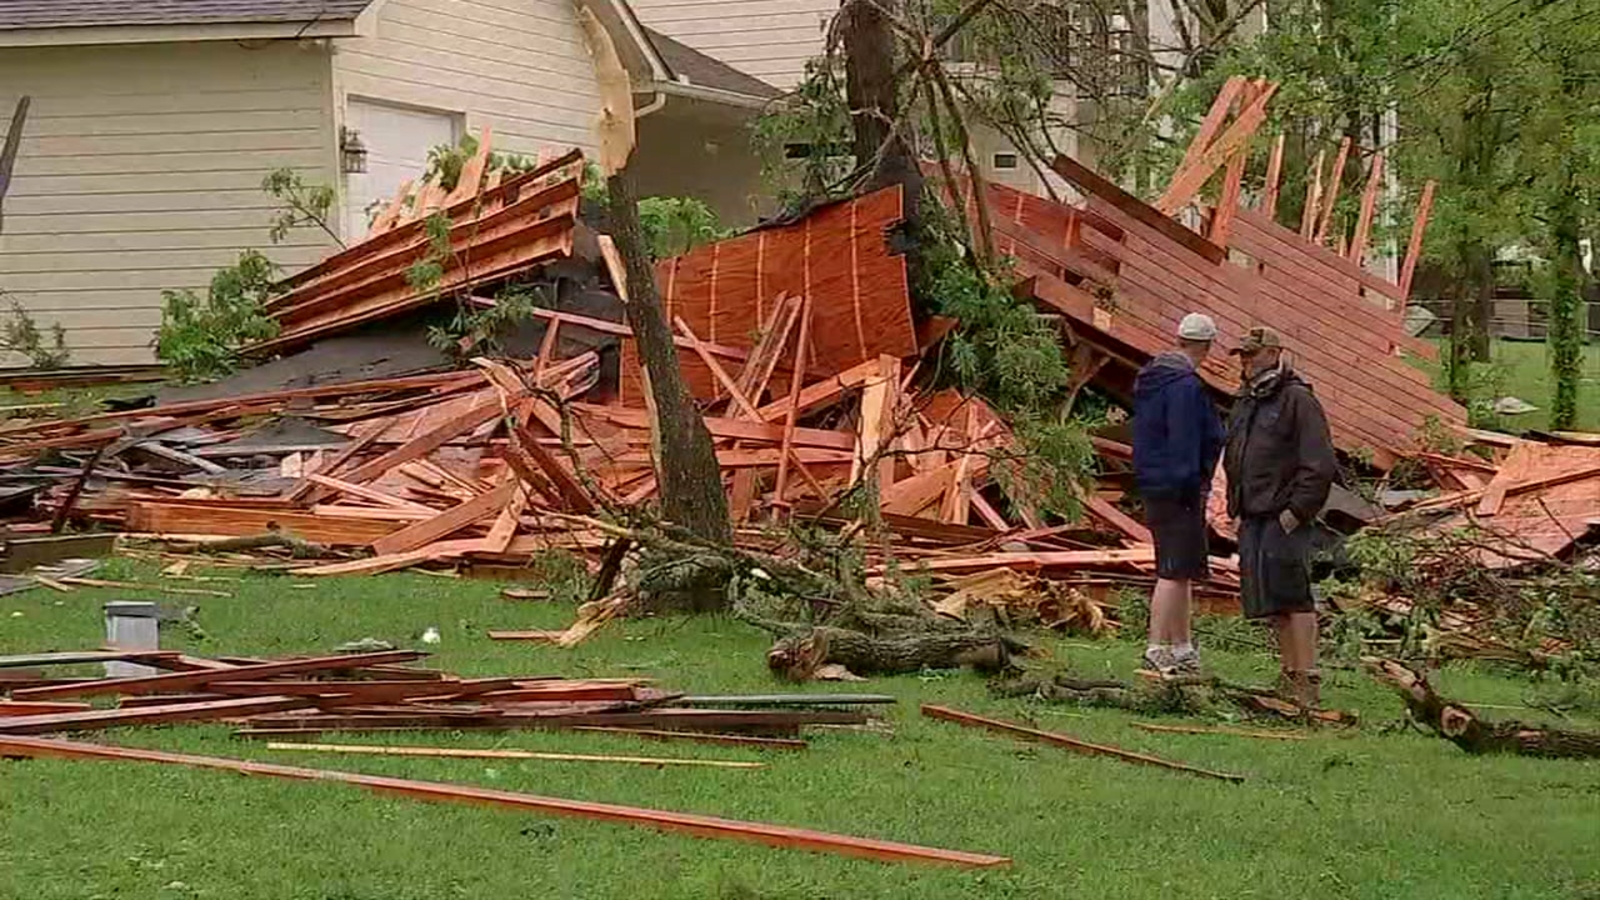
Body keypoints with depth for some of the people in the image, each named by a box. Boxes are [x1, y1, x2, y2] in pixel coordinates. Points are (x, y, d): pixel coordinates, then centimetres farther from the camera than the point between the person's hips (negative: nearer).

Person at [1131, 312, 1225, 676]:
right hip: (1179, 492, -10)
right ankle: (1156, 649, -12)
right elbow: (1184, 444, -20)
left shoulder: (1148, 380, 14)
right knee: (1174, 572, -9)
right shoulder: (1186, 386, -16)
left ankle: (1182, 649, 22)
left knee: (1181, 571, 16)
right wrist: (1191, 487, -17)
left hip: (1155, 487, 10)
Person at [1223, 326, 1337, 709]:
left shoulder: (1298, 400, -8)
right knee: (1267, 602, 9)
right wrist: (1236, 506, 18)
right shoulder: (1245, 403, 19)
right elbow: (1232, 459, 29)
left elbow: (1319, 465, -13)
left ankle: (1307, 678, -10)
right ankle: (1289, 672, 17)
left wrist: (1296, 510, -16)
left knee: (1292, 594, -11)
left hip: (1284, 518, -9)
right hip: (1252, 518, 9)